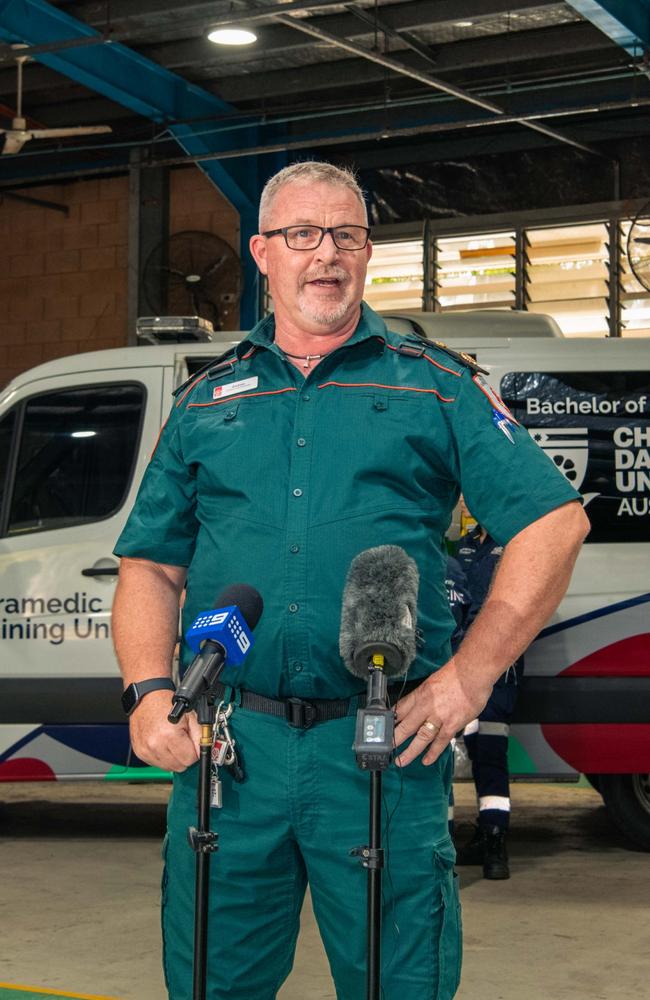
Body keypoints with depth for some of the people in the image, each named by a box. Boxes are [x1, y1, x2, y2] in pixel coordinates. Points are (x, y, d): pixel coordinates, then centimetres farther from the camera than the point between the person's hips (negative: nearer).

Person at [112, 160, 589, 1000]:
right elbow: (150, 568, 15)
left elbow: (554, 521, 2)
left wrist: (471, 674, -6)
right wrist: (150, 693, -3)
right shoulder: (206, 401, 16)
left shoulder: (434, 385, 9)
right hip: (226, 744, 2)